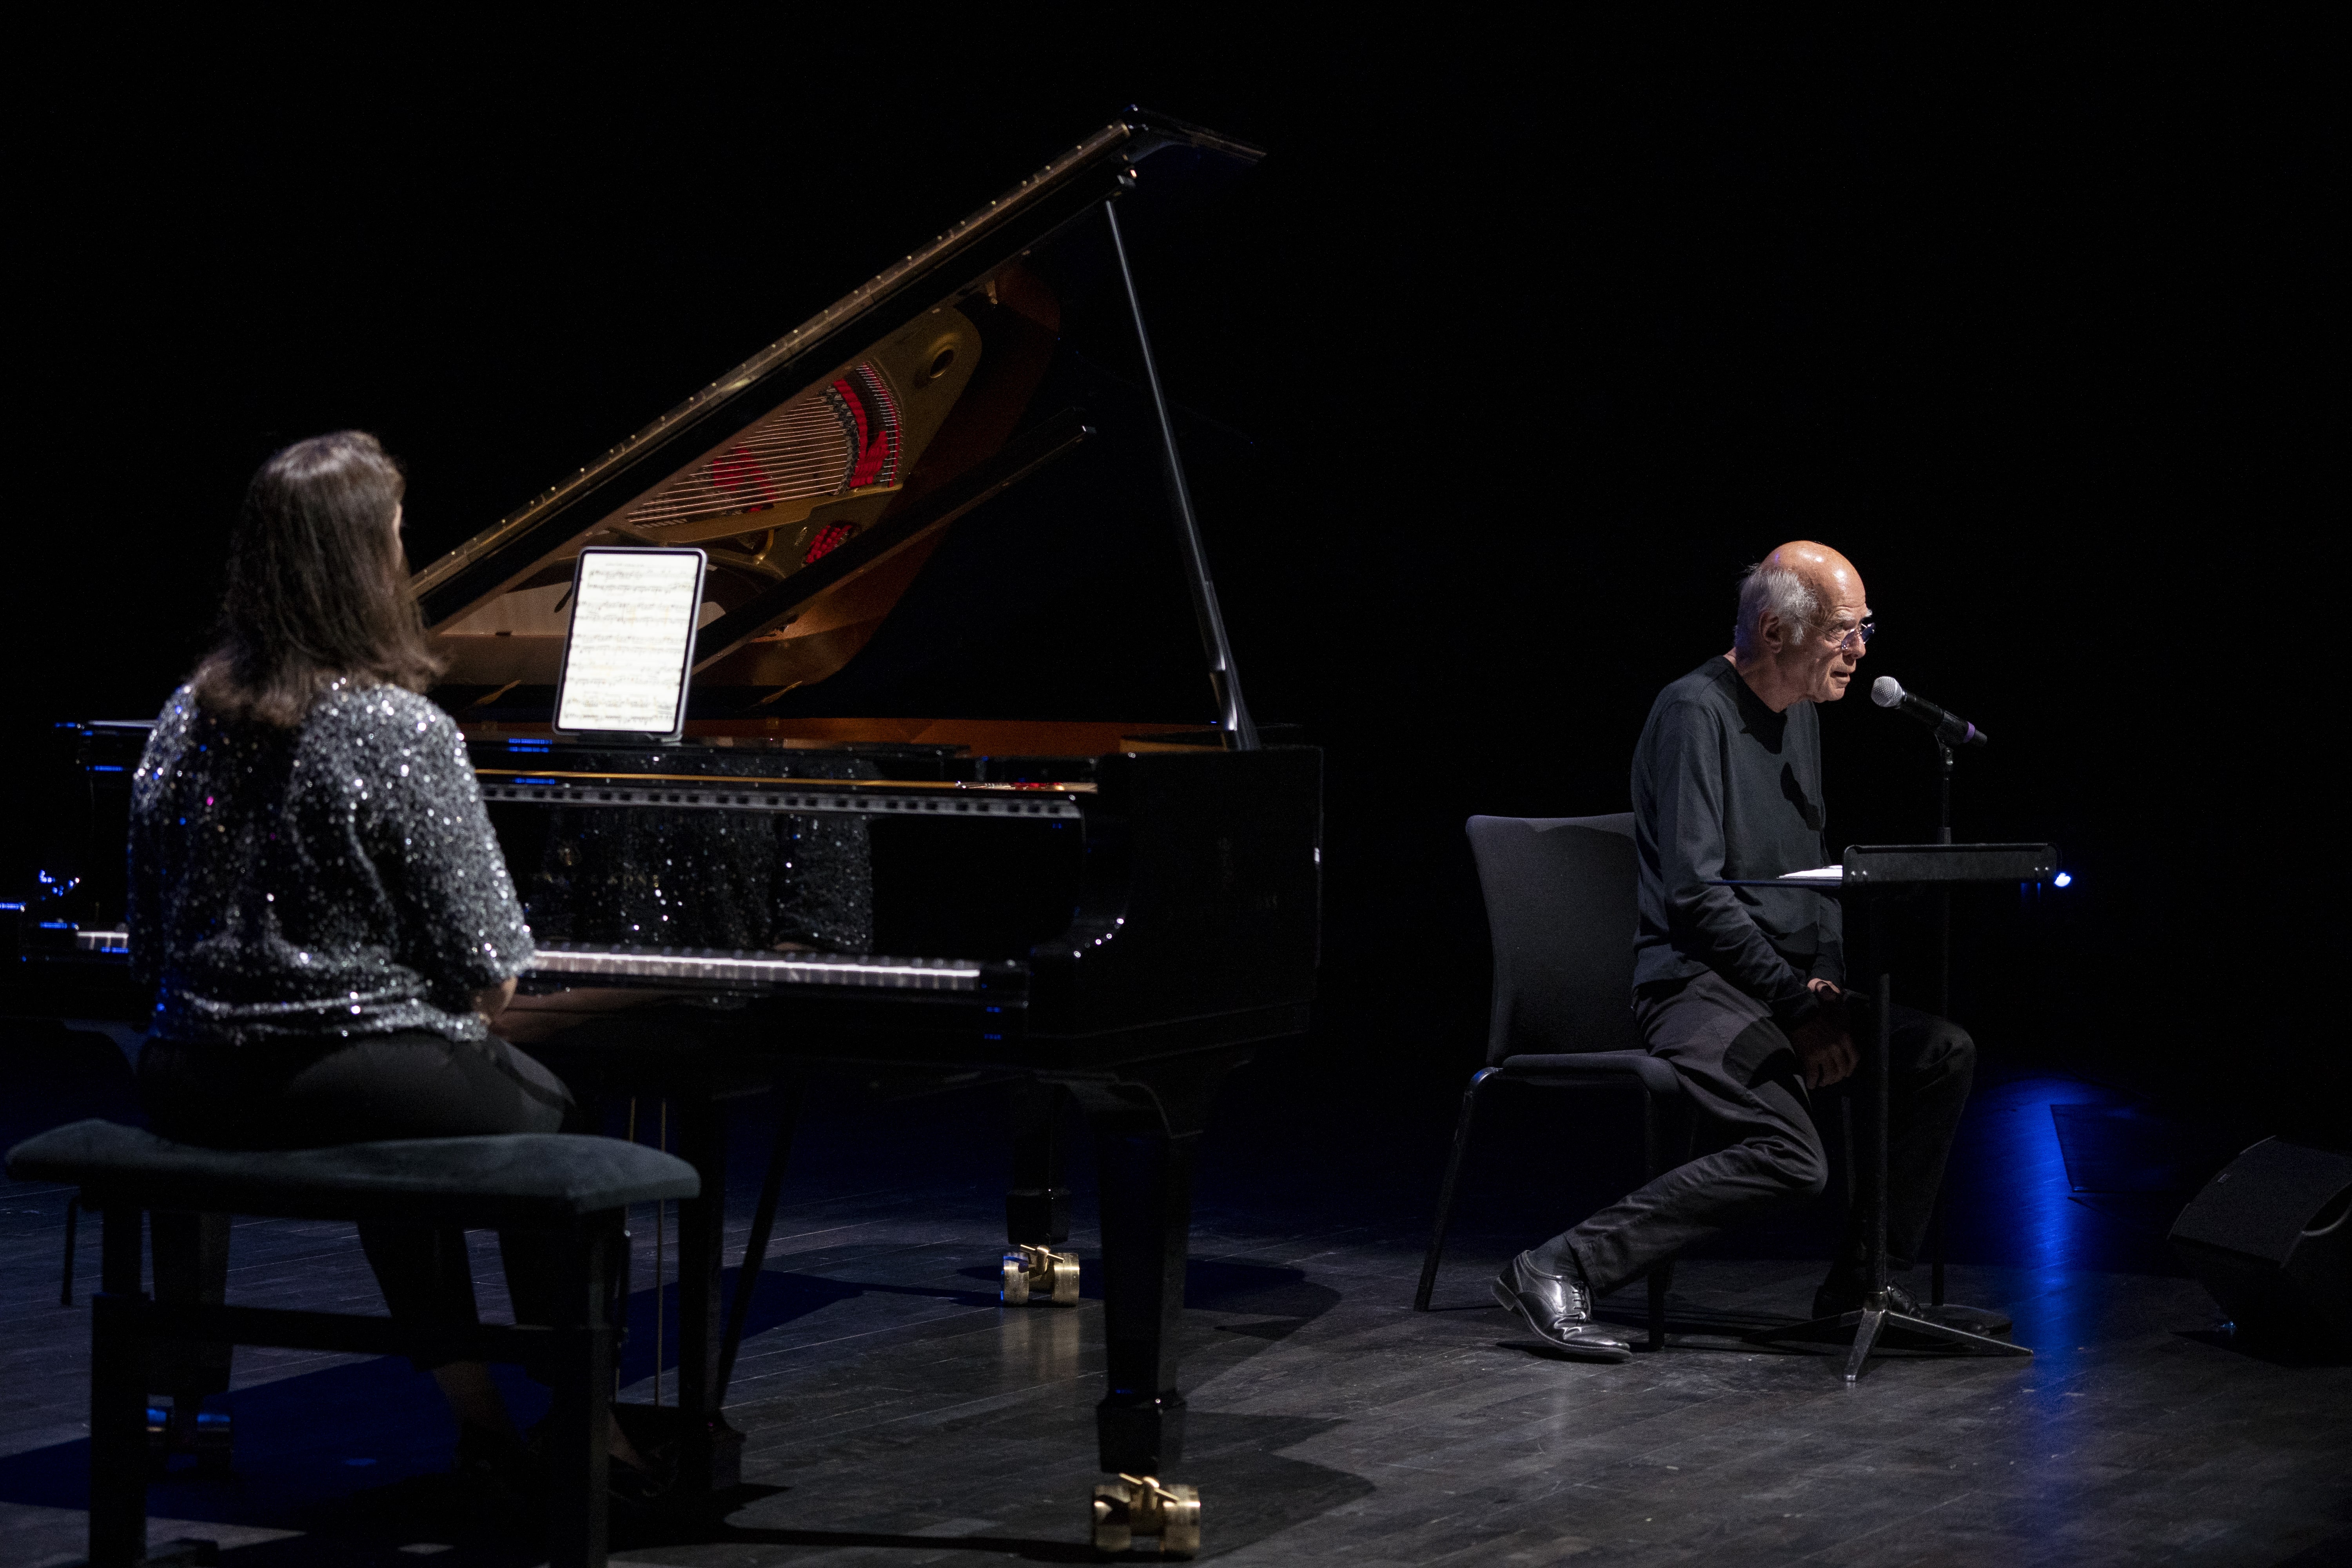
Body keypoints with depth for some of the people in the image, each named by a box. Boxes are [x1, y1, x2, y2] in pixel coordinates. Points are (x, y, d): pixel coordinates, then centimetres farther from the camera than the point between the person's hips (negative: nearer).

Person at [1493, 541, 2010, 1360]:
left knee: (1943, 1053, -5)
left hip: (1787, 985, 9)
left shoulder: (1802, 715, 16)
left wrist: (1826, 984, 5)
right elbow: (1694, 892, -20)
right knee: (1791, 1158, -27)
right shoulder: (1695, 711, -14)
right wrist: (1795, 1005, -18)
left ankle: (1864, 1283, 3)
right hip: (1697, 982, -9)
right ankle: (1559, 1271, -23)